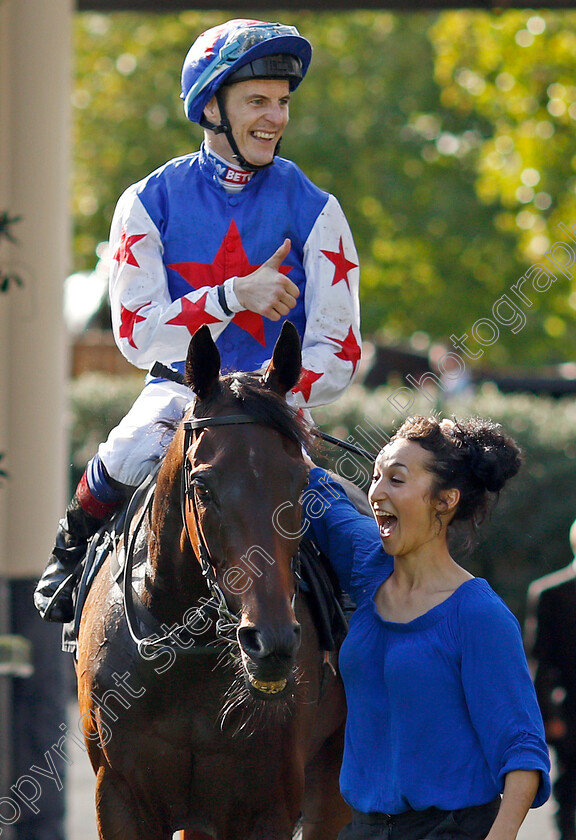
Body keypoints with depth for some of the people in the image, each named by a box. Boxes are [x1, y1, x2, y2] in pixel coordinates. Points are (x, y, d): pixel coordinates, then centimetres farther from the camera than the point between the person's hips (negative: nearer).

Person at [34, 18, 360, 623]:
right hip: (178, 389, 0)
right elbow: (137, 334, -9)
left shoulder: (313, 211, 0)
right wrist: (234, 295, -22)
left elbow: (336, 353, -3)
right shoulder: (150, 203, 0)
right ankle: (73, 551, 1)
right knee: (128, 457, -30)